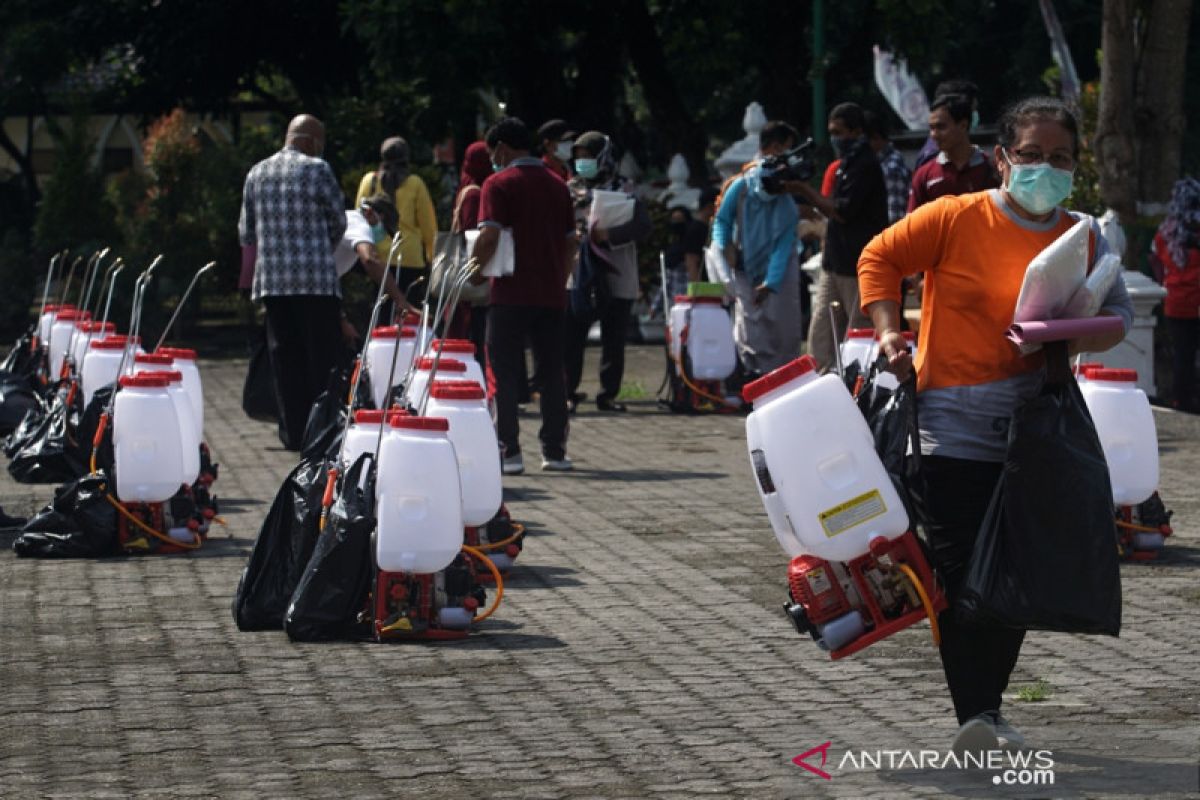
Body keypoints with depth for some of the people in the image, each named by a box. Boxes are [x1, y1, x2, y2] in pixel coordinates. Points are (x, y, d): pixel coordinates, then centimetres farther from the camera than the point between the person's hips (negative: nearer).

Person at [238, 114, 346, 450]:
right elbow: (339, 221, 4)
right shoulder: (316, 170, -5)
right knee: (322, 358, 0)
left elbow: (246, 233, 17)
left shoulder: (256, 173, 11)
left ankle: (293, 433, 7)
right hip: (316, 279, -5)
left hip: (271, 280, 5)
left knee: (285, 359, 7)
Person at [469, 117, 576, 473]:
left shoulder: (499, 184, -6)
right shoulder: (557, 185, 13)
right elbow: (570, 242, 15)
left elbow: (489, 237, -17)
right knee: (552, 372, 10)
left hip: (511, 294, -5)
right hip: (552, 294, 5)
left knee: (505, 373, 0)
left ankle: (509, 451, -5)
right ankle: (555, 450, 11)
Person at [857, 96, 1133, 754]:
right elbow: (879, 258, 4)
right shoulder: (956, 219, -6)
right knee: (959, 569, -9)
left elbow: (1117, 313, 10)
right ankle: (974, 716, -8)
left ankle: (987, 710, 20)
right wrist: (889, 334, -6)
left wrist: (1076, 339, -11)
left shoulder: (1084, 240, 5)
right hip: (954, 427, -4)